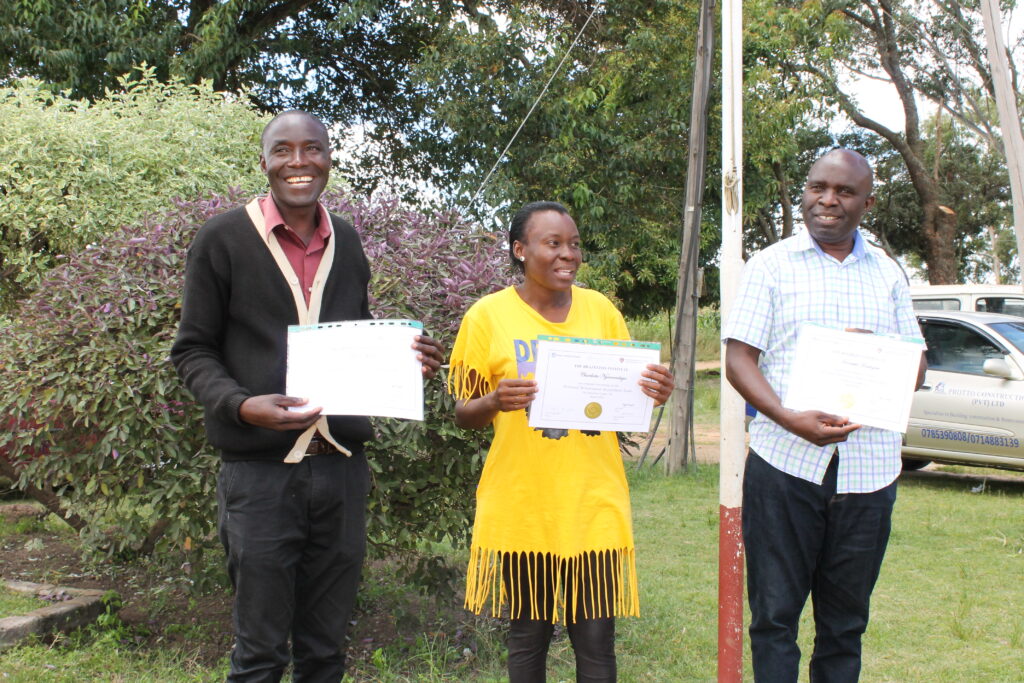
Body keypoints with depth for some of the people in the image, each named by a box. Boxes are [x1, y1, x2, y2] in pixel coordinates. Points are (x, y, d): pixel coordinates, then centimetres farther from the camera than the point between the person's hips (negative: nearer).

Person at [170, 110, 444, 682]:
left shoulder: (348, 242, 13)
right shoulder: (224, 239, -1)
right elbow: (193, 350, 1)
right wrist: (242, 405, -18)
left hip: (342, 466, 4)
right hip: (261, 469, -4)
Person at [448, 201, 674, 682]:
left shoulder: (601, 310, 7)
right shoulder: (489, 315, -1)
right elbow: (464, 414, 2)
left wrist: (653, 393, -9)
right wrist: (496, 401, -20)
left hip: (593, 503, 2)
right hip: (521, 506, -1)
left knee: (596, 642, 2)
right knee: (527, 635, 8)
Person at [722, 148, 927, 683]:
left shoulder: (887, 273, 14)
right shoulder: (771, 265, 4)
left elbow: (916, 367, 13)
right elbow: (738, 359, -4)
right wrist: (791, 420, -20)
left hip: (868, 470, 3)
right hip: (785, 463, -3)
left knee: (845, 622, 11)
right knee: (774, 616, 2)